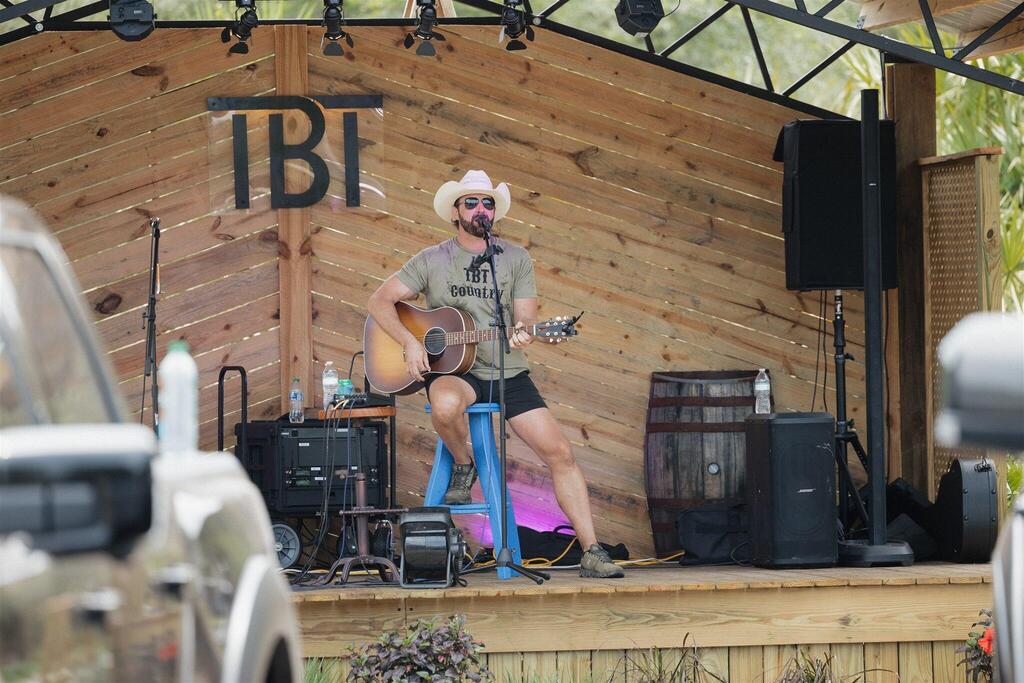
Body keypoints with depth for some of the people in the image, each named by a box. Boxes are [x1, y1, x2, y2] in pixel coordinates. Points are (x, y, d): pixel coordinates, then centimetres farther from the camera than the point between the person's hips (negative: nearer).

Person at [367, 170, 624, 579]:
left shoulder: (516, 259, 7)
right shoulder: (432, 261, 3)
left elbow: (525, 317, 3)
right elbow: (380, 301, 3)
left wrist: (522, 332, -22)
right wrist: (410, 343, -12)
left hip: (508, 373, 2)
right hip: (453, 370, -2)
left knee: (560, 453, -11)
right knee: (445, 404, -40)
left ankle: (591, 553, -6)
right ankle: (463, 465, -6)